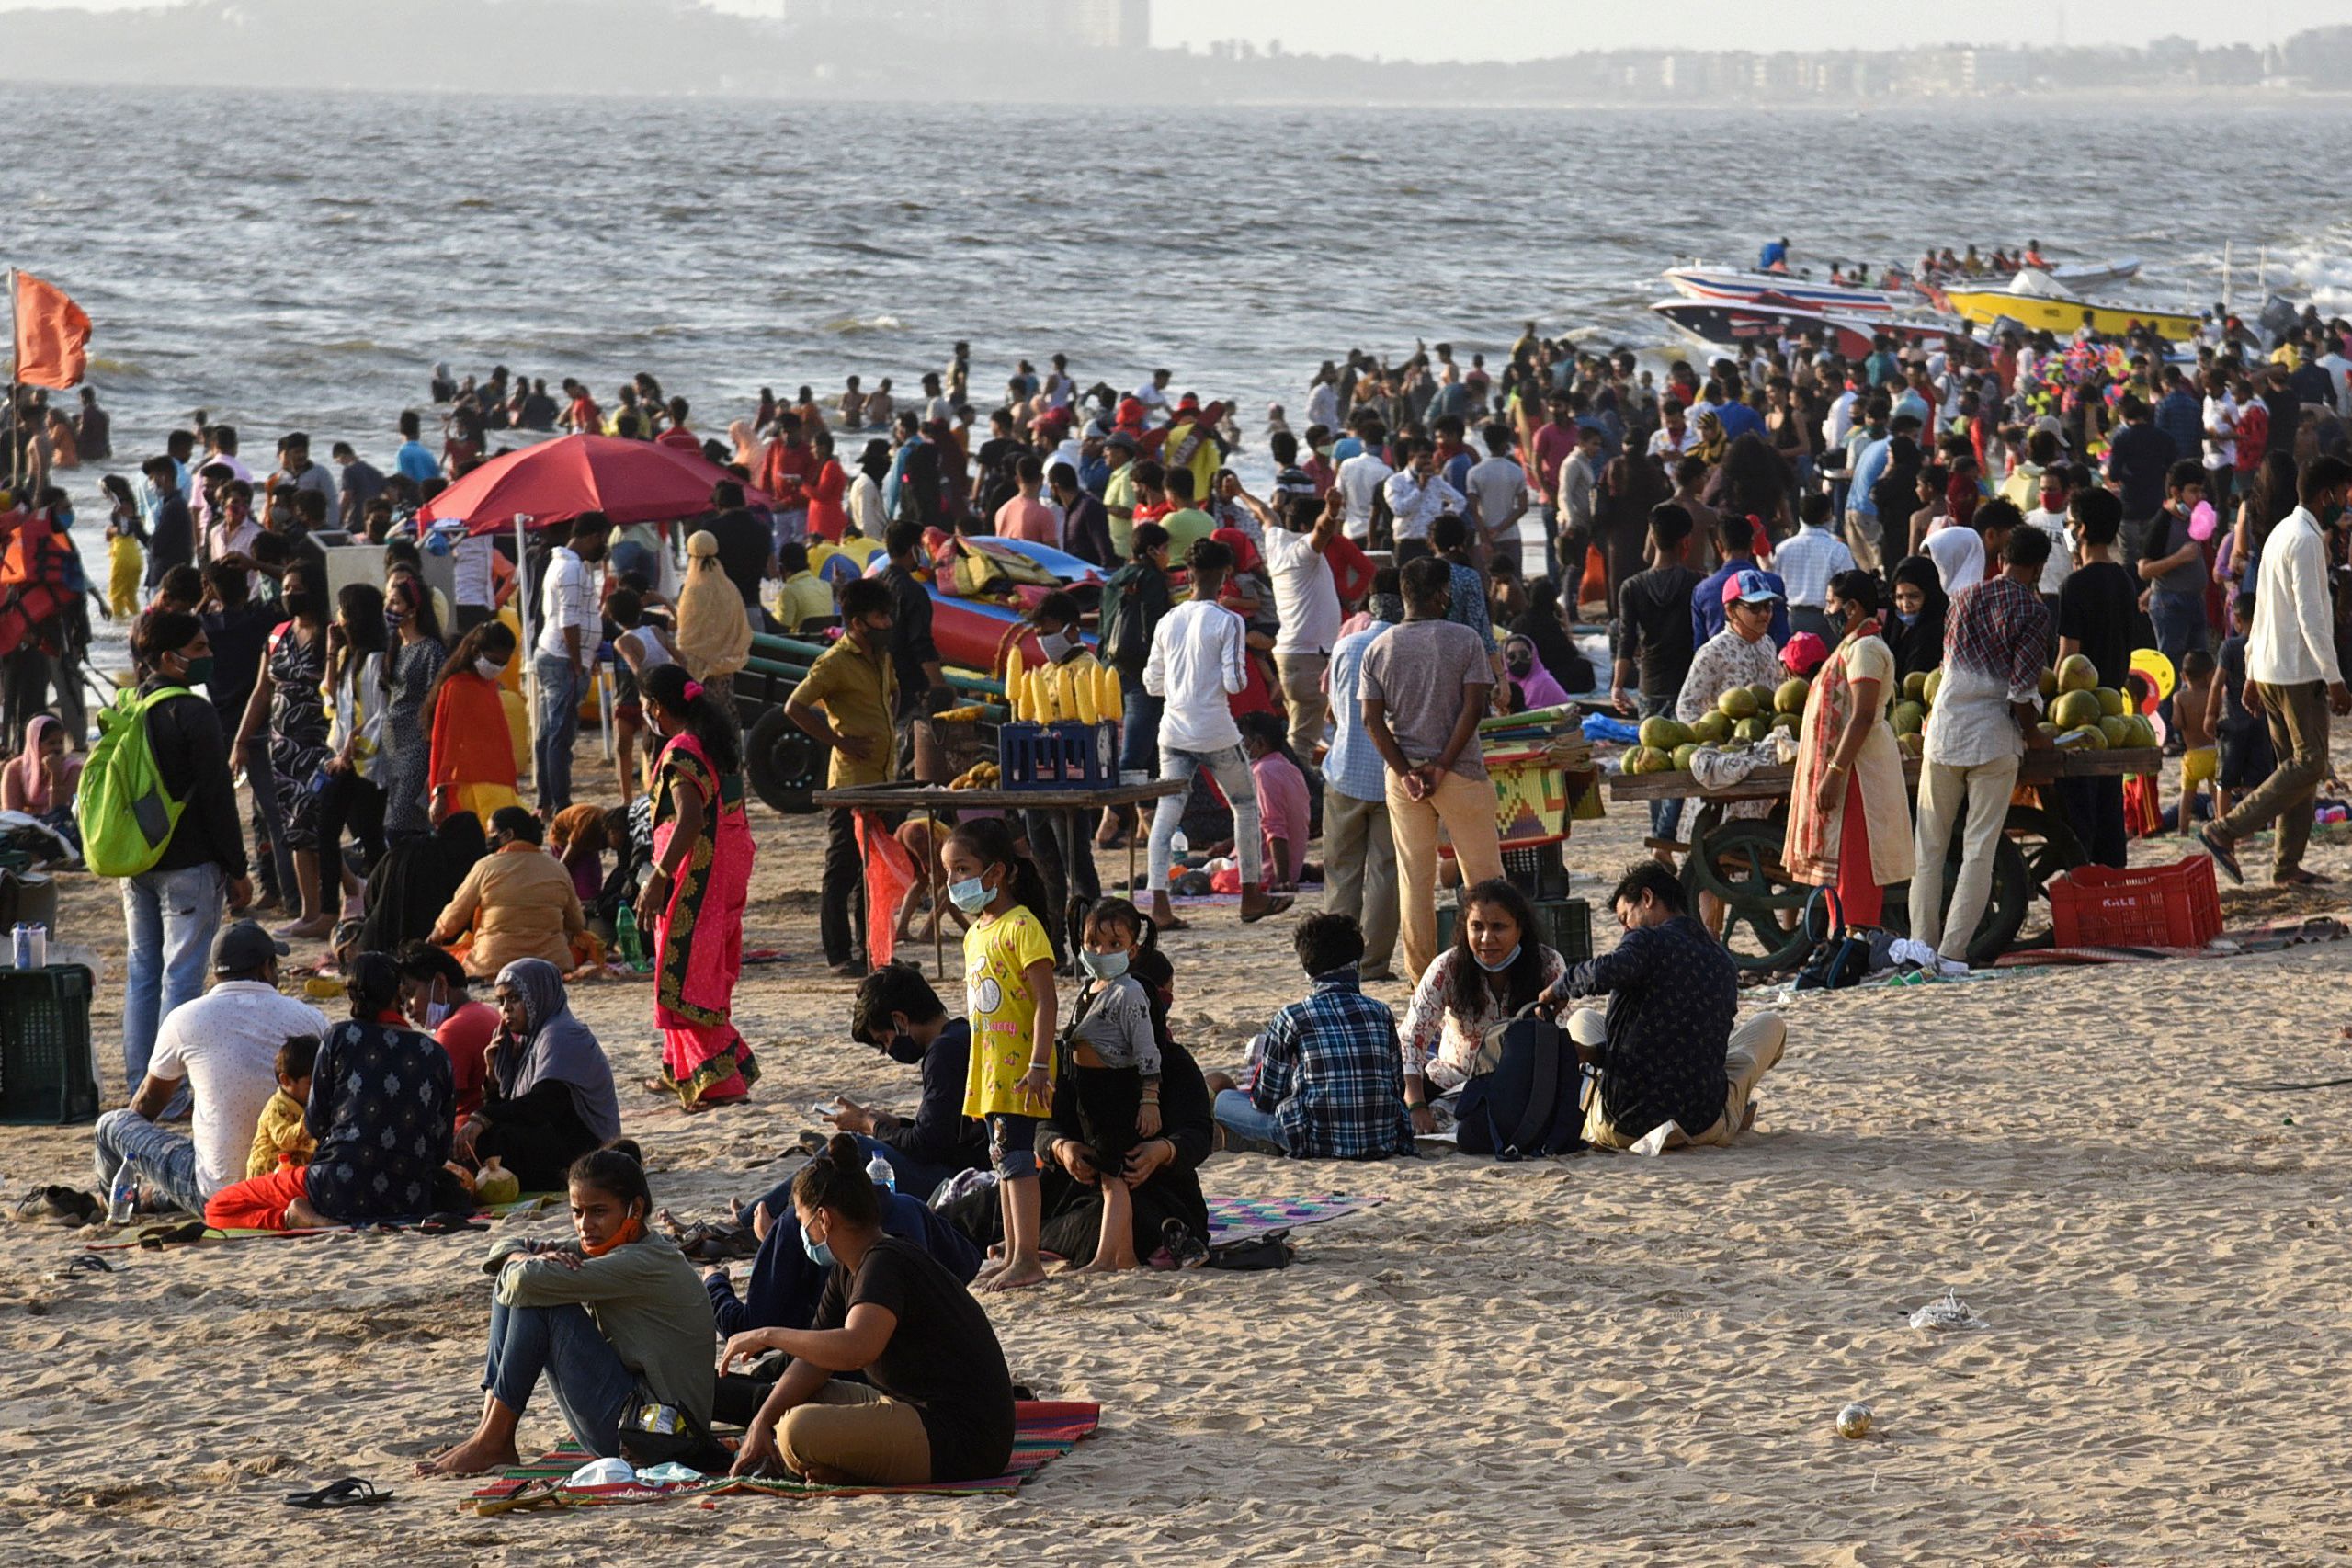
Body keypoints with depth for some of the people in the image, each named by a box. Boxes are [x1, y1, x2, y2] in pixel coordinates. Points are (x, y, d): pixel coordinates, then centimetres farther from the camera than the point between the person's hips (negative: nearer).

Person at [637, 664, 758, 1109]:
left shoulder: (680, 752, -17)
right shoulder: (720, 742, 12)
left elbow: (690, 819, -27)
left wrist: (658, 880, -27)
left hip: (696, 870, -10)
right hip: (729, 868, 10)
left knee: (686, 976, -6)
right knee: (708, 970, 19)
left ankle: (716, 1080, -11)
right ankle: (679, 1071, 31)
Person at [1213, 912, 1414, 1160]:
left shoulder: (1291, 1018, -5)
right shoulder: (1381, 1014, 5)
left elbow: (1265, 1099, 3)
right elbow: (1398, 1088, 11)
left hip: (1319, 1144, -3)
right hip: (1385, 1143, 3)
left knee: (1224, 1100, 14)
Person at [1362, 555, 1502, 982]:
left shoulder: (1378, 650, 2)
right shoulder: (1465, 640, -7)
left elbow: (1372, 719, -3)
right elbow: (1473, 708, -13)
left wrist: (1405, 771, -6)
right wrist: (1442, 766, -11)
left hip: (1403, 775, 3)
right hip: (1460, 772, -3)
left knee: (1414, 879, 7)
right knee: (1482, 873, 7)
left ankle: (1423, 976, 8)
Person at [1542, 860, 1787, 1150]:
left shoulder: (1649, 942, -9)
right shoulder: (1723, 963, 9)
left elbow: (1605, 974, -31)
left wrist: (1560, 989, -10)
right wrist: (1598, 1052, 11)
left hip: (1623, 1129, -3)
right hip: (1704, 1128, 3)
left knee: (1583, 1018, 30)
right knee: (1771, 1024, 31)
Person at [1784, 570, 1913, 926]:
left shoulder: (1865, 649, -15)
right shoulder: (1853, 646, 18)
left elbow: (1862, 717, -23)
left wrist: (1834, 772, -26)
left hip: (1855, 767, -11)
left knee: (1851, 867, -10)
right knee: (1847, 868, 12)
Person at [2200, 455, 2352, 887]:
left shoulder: (2282, 533, 16)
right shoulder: (2306, 540, -15)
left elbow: (2263, 608, 20)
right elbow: (2310, 616, -20)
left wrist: (2253, 672, 23)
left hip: (2269, 670, 10)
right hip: (2298, 672, -10)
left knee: (2297, 765, 11)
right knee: (2309, 764, -9)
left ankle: (2287, 865, 9)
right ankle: (2225, 832, -14)